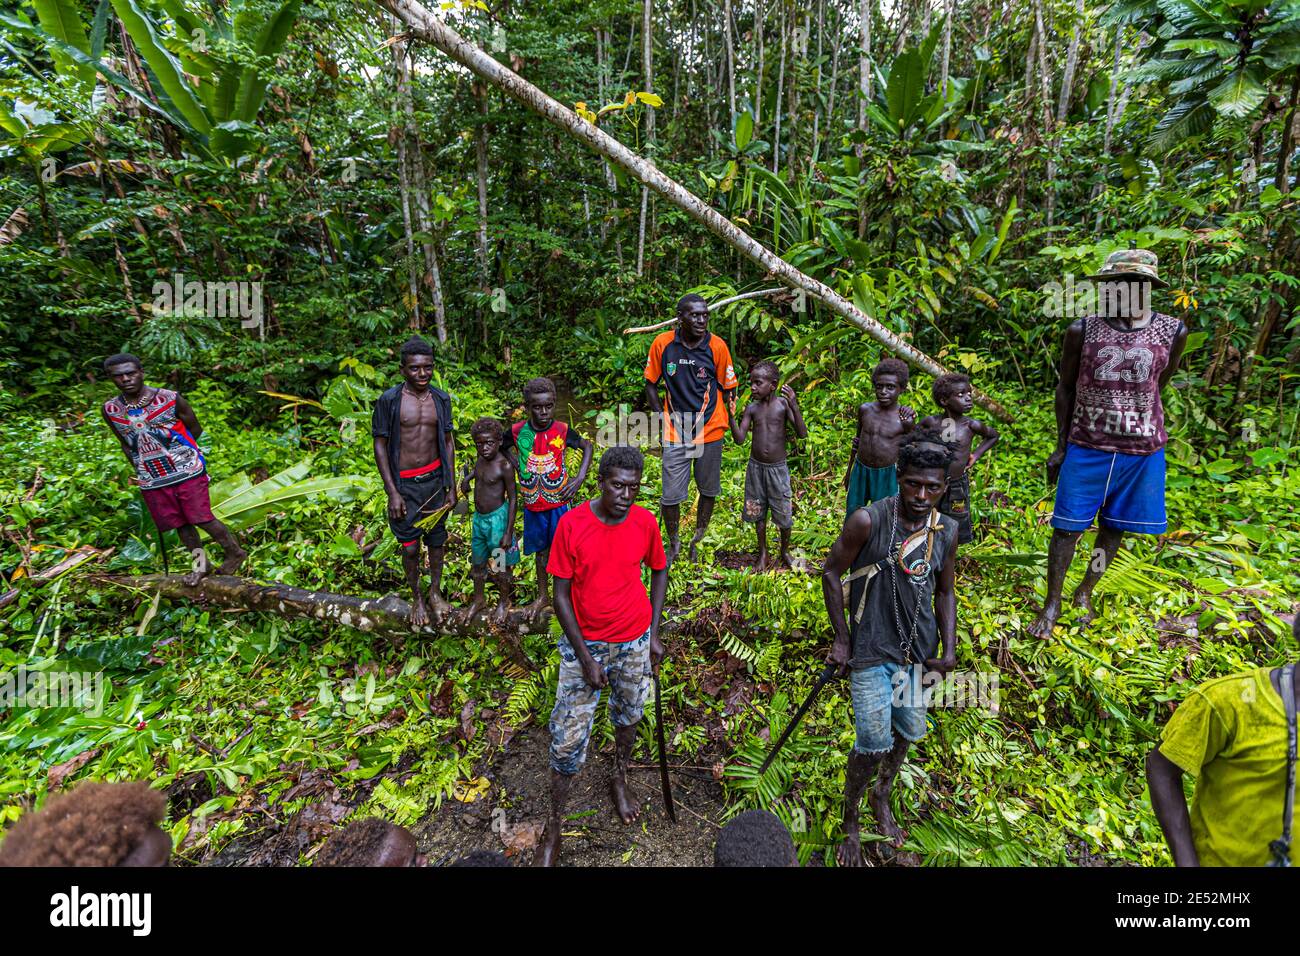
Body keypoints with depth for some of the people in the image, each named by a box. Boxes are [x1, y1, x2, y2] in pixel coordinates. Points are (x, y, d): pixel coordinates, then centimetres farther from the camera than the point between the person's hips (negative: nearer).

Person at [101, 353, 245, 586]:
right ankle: (200, 563, 28)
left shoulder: (171, 399, -10)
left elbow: (195, 430, 1)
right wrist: (139, 469, 6)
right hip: (152, 480, 4)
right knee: (179, 523, 12)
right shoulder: (110, 410, 1)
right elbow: (125, 444, 15)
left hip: (187, 472, -4)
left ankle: (234, 552, 14)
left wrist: (172, 450, 4)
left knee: (202, 518, -5)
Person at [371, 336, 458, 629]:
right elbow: (380, 446, -7)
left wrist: (452, 487, 5)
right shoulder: (389, 401, -11)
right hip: (405, 483, -3)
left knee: (437, 540, 14)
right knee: (410, 547, 6)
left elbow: (448, 442, 6)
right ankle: (417, 598, 27)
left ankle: (435, 592, 34)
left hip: (435, 479, 3)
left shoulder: (441, 399, -1)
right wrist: (392, 492, -10)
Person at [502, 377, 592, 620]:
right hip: (532, 504, 2)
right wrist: (517, 465, -2)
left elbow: (588, 446, 2)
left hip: (559, 501, -2)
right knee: (541, 550, 18)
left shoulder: (562, 431, -13)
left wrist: (580, 478, -7)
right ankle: (543, 596, 36)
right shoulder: (518, 431, -8)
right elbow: (503, 446, 13)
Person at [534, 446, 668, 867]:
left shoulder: (645, 523, -11)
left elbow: (659, 571, 5)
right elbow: (561, 595, -12)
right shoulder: (571, 524, -18)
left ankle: (620, 779, 50)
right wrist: (585, 657, -13)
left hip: (634, 643, 2)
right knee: (568, 736, 2)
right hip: (583, 643, -2)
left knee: (628, 717, 21)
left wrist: (653, 634, 2)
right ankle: (554, 825, 24)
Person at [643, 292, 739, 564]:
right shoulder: (662, 344, -7)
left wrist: (724, 421, 1)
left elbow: (728, 389, 2)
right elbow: (651, 384, 4)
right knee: (670, 496, -1)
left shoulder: (718, 346, -8)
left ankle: (699, 539, 37)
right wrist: (662, 419, -1)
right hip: (675, 434, 0)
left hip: (710, 431, 1)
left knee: (708, 490, 14)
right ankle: (673, 543, 26)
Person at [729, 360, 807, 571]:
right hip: (756, 467, 3)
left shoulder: (783, 404, -9)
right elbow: (740, 439, -6)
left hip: (778, 468, -2)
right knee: (758, 513, 14)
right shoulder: (751, 408, -2)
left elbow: (802, 434, -17)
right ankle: (763, 555, 32)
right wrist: (731, 415, -18)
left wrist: (794, 406, -28)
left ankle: (785, 552, 33)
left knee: (783, 514, 8)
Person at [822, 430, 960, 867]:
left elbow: (945, 592, 10)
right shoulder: (868, 521, -19)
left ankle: (881, 798, 47)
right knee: (873, 744, -2)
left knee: (908, 732, 19)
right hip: (872, 652, -5)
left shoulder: (947, 532, -3)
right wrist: (842, 639, -8)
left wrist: (949, 650, 3)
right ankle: (850, 822, 25)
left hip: (919, 651, 5)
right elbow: (831, 572, -10)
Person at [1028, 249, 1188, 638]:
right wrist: (1061, 446, 2)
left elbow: (1157, 386, 12)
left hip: (1142, 450, 2)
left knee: (1113, 527, 11)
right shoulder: (1083, 330, -5)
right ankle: (1052, 603, 13)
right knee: (1067, 525, -1)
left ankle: (1085, 593, 30)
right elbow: (1066, 387, 2)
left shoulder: (1173, 332, -1)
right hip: (1086, 447, -2)